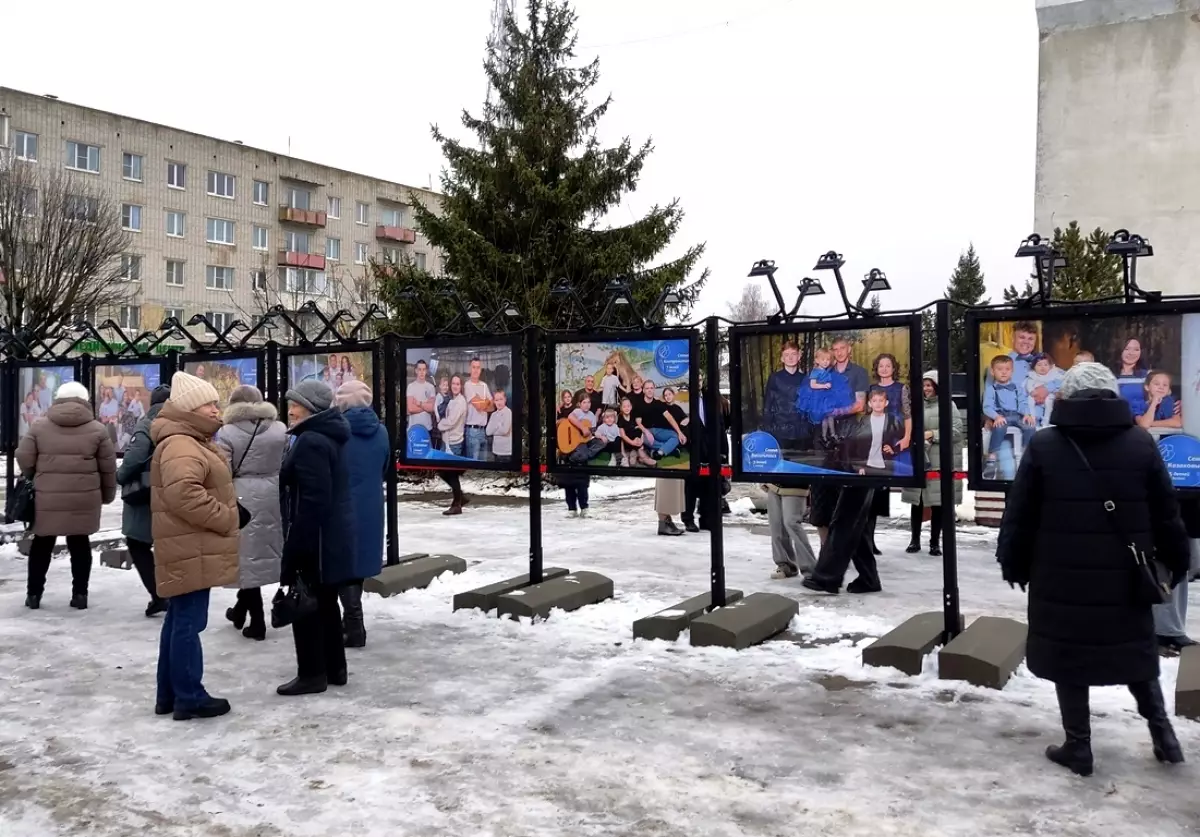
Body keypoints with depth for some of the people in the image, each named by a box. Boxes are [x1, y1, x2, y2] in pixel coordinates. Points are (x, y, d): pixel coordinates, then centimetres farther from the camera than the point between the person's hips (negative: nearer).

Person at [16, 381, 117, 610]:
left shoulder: (39, 426, 1)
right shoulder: (97, 429, 0)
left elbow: (24, 459, 1)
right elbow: (108, 468, 1)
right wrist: (107, 495, 13)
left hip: (47, 498, 0)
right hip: (84, 499, 0)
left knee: (42, 544, 15)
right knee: (80, 545, 10)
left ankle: (33, 593, 20)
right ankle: (80, 593, 11)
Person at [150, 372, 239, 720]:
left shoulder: (193, 442, 20)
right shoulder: (180, 446, -17)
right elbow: (183, 494, -31)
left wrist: (224, 515, 15)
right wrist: (225, 518, -21)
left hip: (194, 547, 11)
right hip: (191, 550, -11)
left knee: (179, 620, 15)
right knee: (189, 623, -5)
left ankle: (170, 694, 23)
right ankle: (189, 697, 1)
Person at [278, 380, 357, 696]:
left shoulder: (311, 442, -18)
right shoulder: (329, 437, 14)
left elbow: (313, 500, -24)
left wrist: (296, 545, -21)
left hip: (316, 536, -10)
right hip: (334, 534, 10)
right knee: (325, 602, 17)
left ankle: (312, 674, 8)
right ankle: (334, 668, 25)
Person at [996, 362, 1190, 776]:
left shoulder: (1043, 446, -6)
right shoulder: (1141, 443, -1)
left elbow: (1019, 515, -4)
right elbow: (1166, 513, 4)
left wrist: (1013, 564, 8)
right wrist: (1176, 561, 17)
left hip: (1061, 580, -2)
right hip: (1124, 580, 2)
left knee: (1069, 657, 7)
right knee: (1134, 652, 21)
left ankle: (1078, 746, 13)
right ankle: (1162, 732, 22)